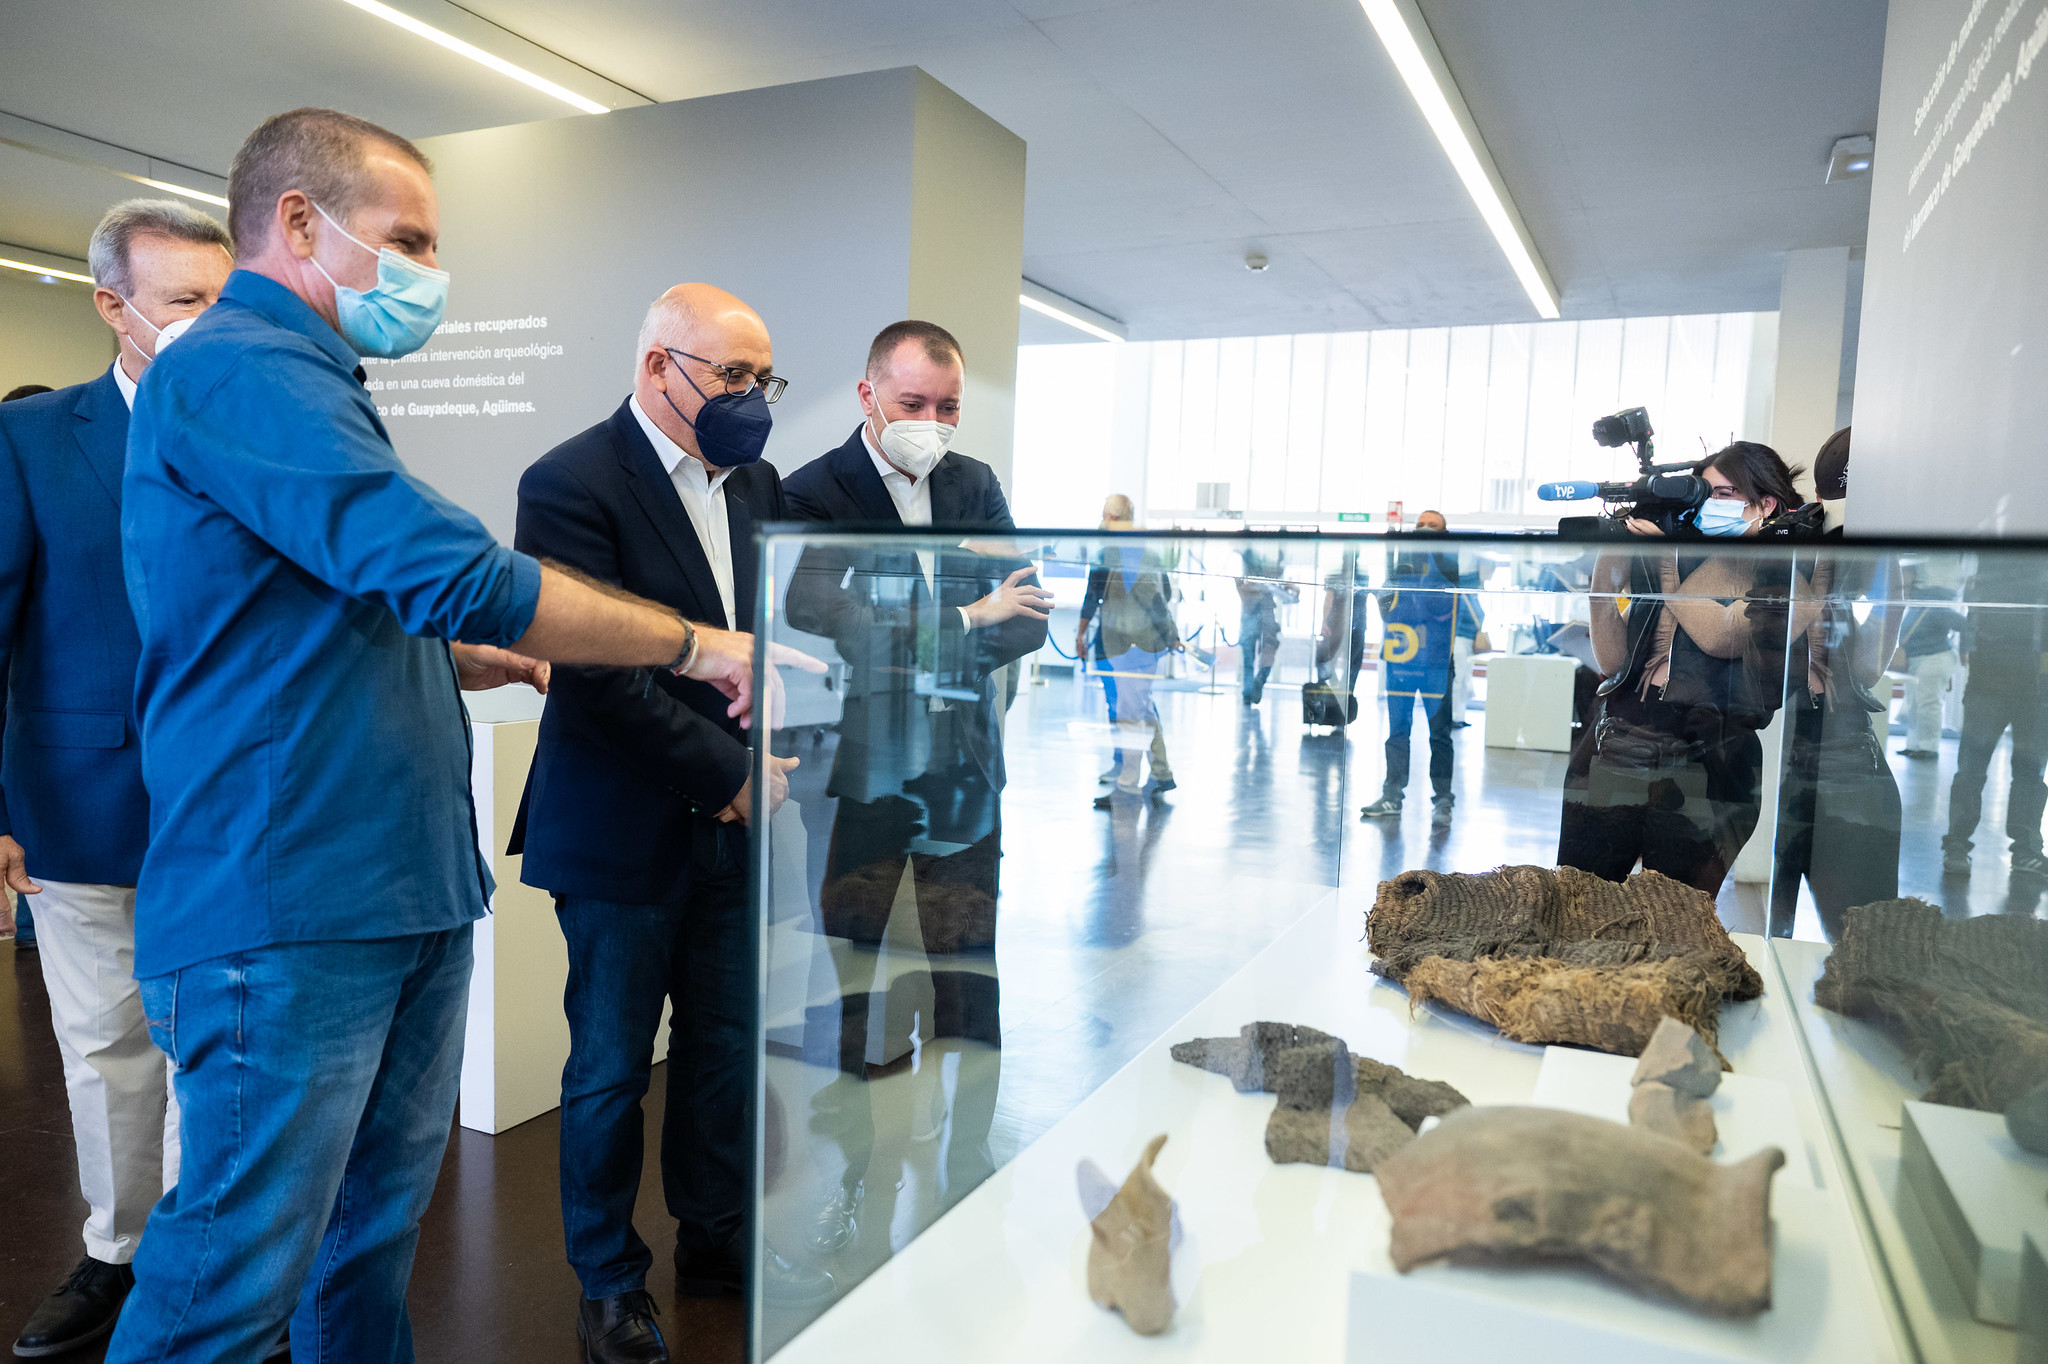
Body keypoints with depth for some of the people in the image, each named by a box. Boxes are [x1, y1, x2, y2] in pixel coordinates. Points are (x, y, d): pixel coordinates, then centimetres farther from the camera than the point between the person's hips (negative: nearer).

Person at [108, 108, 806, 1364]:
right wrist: (698, 644, -15)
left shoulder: (303, 382, 20)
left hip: (406, 888, 10)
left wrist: (458, 659, 12)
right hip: (288, 913, -10)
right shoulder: (239, 367, -13)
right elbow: (459, 576, -24)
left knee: (379, 1225, 18)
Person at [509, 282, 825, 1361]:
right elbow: (597, 678, -20)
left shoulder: (756, 483, 8)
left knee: (728, 1045, 16)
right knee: (611, 1069, 10)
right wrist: (731, 774, -18)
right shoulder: (571, 484, -13)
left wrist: (780, 756, -3)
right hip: (624, 830, -6)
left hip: (734, 824, 6)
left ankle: (715, 1240, 37)